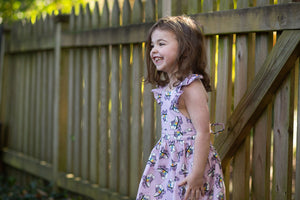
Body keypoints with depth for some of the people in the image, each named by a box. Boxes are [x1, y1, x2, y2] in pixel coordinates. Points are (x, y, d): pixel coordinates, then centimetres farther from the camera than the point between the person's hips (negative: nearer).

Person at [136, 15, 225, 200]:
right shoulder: (167, 87, 12)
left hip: (189, 163, -9)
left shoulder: (191, 87, -16)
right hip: (169, 163, 9)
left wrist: (197, 174, -22)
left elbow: (203, 133, -20)